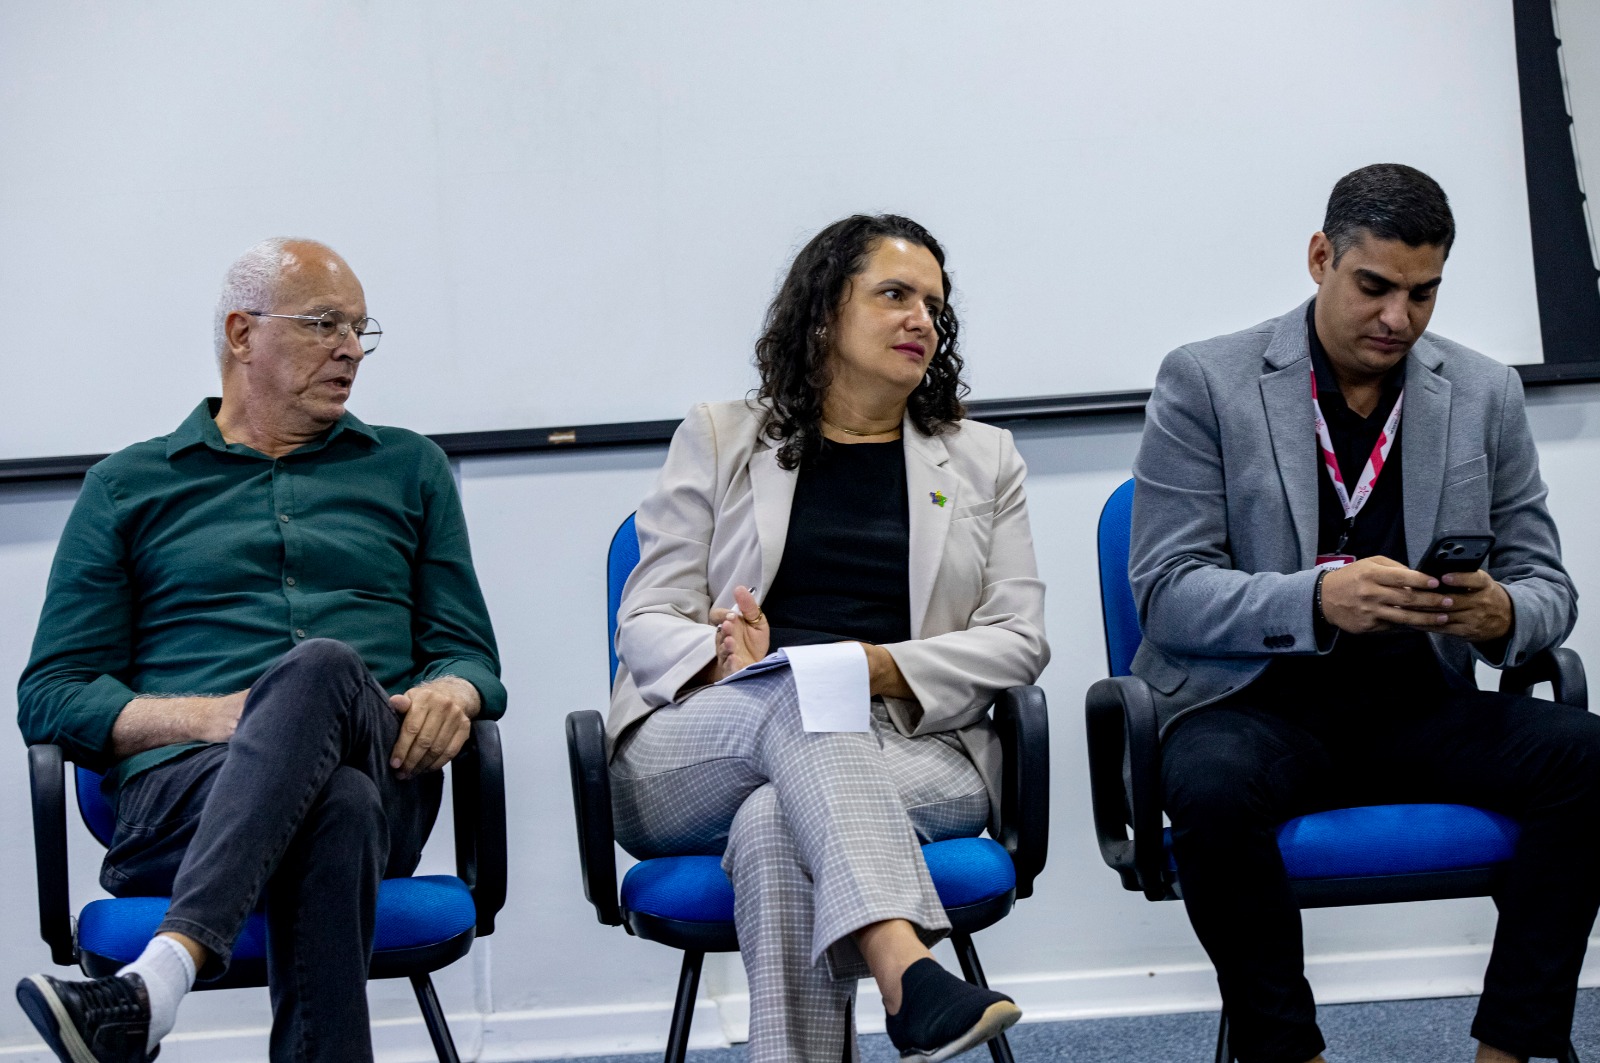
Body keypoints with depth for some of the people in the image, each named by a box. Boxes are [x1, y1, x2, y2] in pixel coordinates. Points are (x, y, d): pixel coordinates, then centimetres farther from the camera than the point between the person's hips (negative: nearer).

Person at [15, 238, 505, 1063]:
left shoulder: (410, 469, 26)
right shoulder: (127, 487, 20)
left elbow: (469, 652, 22)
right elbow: (49, 694, 12)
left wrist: (450, 693, -6)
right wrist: (212, 716, -8)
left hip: (384, 780, 1)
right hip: (182, 786, -1)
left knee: (321, 668, -38)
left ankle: (157, 980, -53)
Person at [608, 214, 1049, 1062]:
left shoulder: (983, 460, 19)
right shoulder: (720, 439, 16)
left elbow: (1020, 639, 8)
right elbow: (646, 623, 8)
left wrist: (886, 668, -11)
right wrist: (725, 659, -17)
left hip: (911, 749, 1)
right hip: (690, 760, -1)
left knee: (776, 825, -35)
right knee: (800, 690, -37)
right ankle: (904, 969, -56)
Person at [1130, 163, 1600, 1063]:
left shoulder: (1485, 394, 8)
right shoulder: (1205, 382, -2)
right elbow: (1166, 592, -8)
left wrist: (1502, 615, -17)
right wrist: (1319, 600, -27)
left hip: (1418, 709, 3)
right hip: (1254, 705, -3)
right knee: (1211, 788, -37)